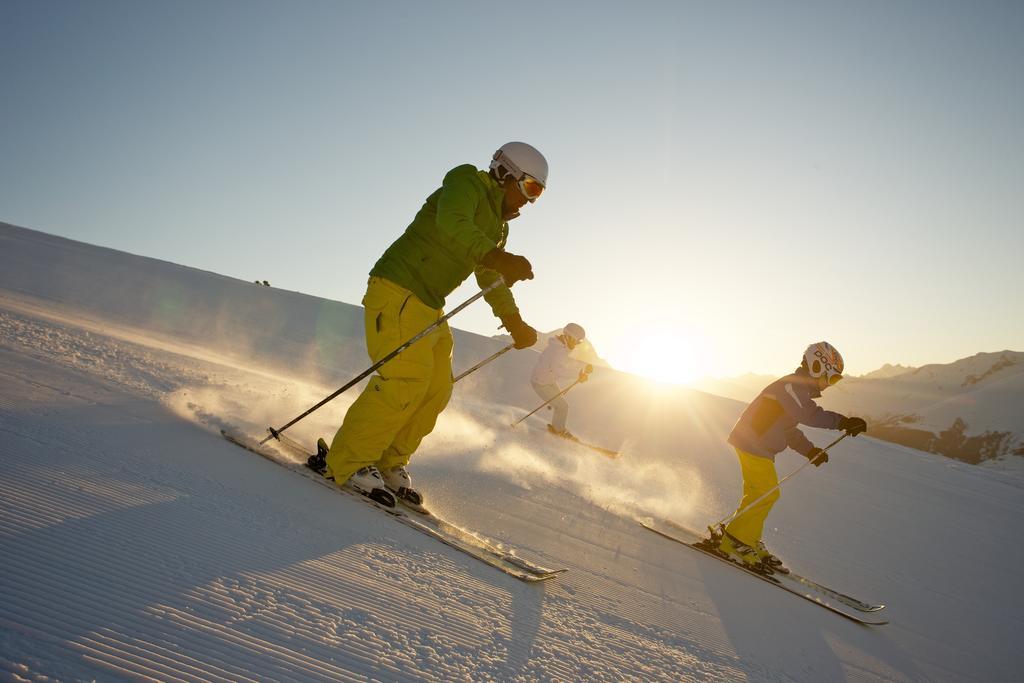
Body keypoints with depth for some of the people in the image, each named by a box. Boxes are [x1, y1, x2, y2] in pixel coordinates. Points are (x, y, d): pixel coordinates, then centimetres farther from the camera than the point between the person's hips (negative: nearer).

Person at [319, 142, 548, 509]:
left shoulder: (498, 227, 20)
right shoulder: (468, 181, -8)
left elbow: (492, 280, 26)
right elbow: (451, 225, -29)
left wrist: (514, 322, 13)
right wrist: (495, 256, -45)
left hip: (430, 306, 10)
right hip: (397, 290, -10)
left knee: (437, 388, 3)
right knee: (407, 379, -20)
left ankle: (389, 464, 14)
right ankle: (347, 462, -9)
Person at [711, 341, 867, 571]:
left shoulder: (799, 389, 19)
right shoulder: (791, 385, -15)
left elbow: (788, 427, 25)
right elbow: (808, 414, -32)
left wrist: (810, 451, 18)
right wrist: (842, 422, -36)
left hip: (759, 445, 11)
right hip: (754, 444, -11)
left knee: (765, 493, 15)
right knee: (764, 493, -10)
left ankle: (748, 541, 24)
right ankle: (734, 541, -4)